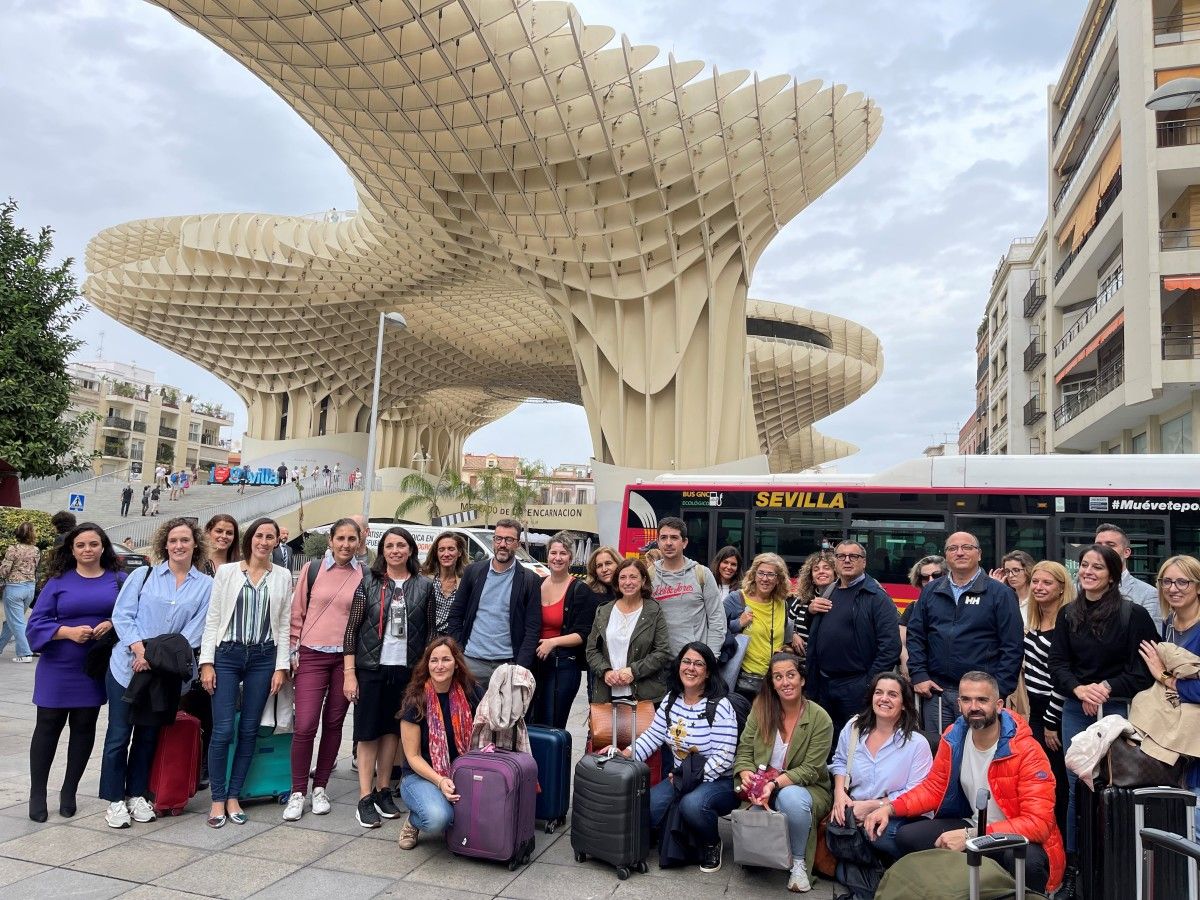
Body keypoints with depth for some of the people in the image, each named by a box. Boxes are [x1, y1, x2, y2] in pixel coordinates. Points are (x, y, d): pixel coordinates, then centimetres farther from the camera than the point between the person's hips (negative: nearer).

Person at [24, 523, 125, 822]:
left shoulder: (118, 580, 2)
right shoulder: (59, 581, 0)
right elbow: (36, 623, -3)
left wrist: (112, 624, -16)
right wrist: (69, 632, -19)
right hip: (58, 668, -1)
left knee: (84, 727, 8)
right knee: (48, 726, 6)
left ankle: (69, 793, 24)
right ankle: (37, 795, 20)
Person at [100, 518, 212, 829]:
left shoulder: (205, 585, 1)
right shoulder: (144, 575, 2)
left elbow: (195, 629, -4)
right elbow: (122, 616, -3)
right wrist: (141, 651, -16)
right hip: (127, 665, -1)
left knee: (148, 734, 12)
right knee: (119, 733, 3)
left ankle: (136, 795, 25)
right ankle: (115, 800, 15)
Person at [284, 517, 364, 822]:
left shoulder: (365, 575, 2)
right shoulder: (312, 568, 0)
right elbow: (297, 612, 6)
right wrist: (292, 651, 4)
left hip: (347, 657, 1)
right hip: (312, 655, -1)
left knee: (333, 724, 10)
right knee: (305, 726, -7)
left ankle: (320, 788, 25)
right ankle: (297, 793, 9)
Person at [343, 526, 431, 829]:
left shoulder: (424, 586, 3)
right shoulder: (368, 581, -2)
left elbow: (429, 631, 6)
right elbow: (352, 628, -3)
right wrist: (349, 673, -8)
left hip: (406, 669, 2)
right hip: (371, 667, -2)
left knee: (392, 730, 11)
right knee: (368, 732, 2)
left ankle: (383, 790, 23)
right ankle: (365, 798, 8)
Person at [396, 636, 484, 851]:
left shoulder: (470, 692, -3)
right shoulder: (416, 700, -11)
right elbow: (413, 756, -8)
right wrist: (440, 781, -22)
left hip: (462, 772, 3)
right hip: (421, 775, -3)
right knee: (438, 818, -34)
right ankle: (413, 821, 4)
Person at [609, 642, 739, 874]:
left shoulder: (719, 707, -16)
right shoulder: (671, 700, 4)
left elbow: (723, 757, -19)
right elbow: (652, 735, 1)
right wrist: (625, 753, -13)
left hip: (718, 781, -5)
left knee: (692, 803, -35)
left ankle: (711, 844, 0)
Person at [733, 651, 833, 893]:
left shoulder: (820, 719, -11)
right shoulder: (761, 709, -1)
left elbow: (810, 770, -14)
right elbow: (745, 751, -1)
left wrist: (775, 784, -28)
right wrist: (747, 775, -24)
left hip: (806, 788, -2)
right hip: (764, 788, 2)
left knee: (791, 797, -37)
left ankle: (799, 862, -9)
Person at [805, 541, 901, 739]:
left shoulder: (876, 597, -7)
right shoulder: (827, 594, 13)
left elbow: (891, 645, -15)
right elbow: (813, 639, 22)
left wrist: (871, 684, -16)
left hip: (856, 687, -6)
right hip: (822, 685, 6)